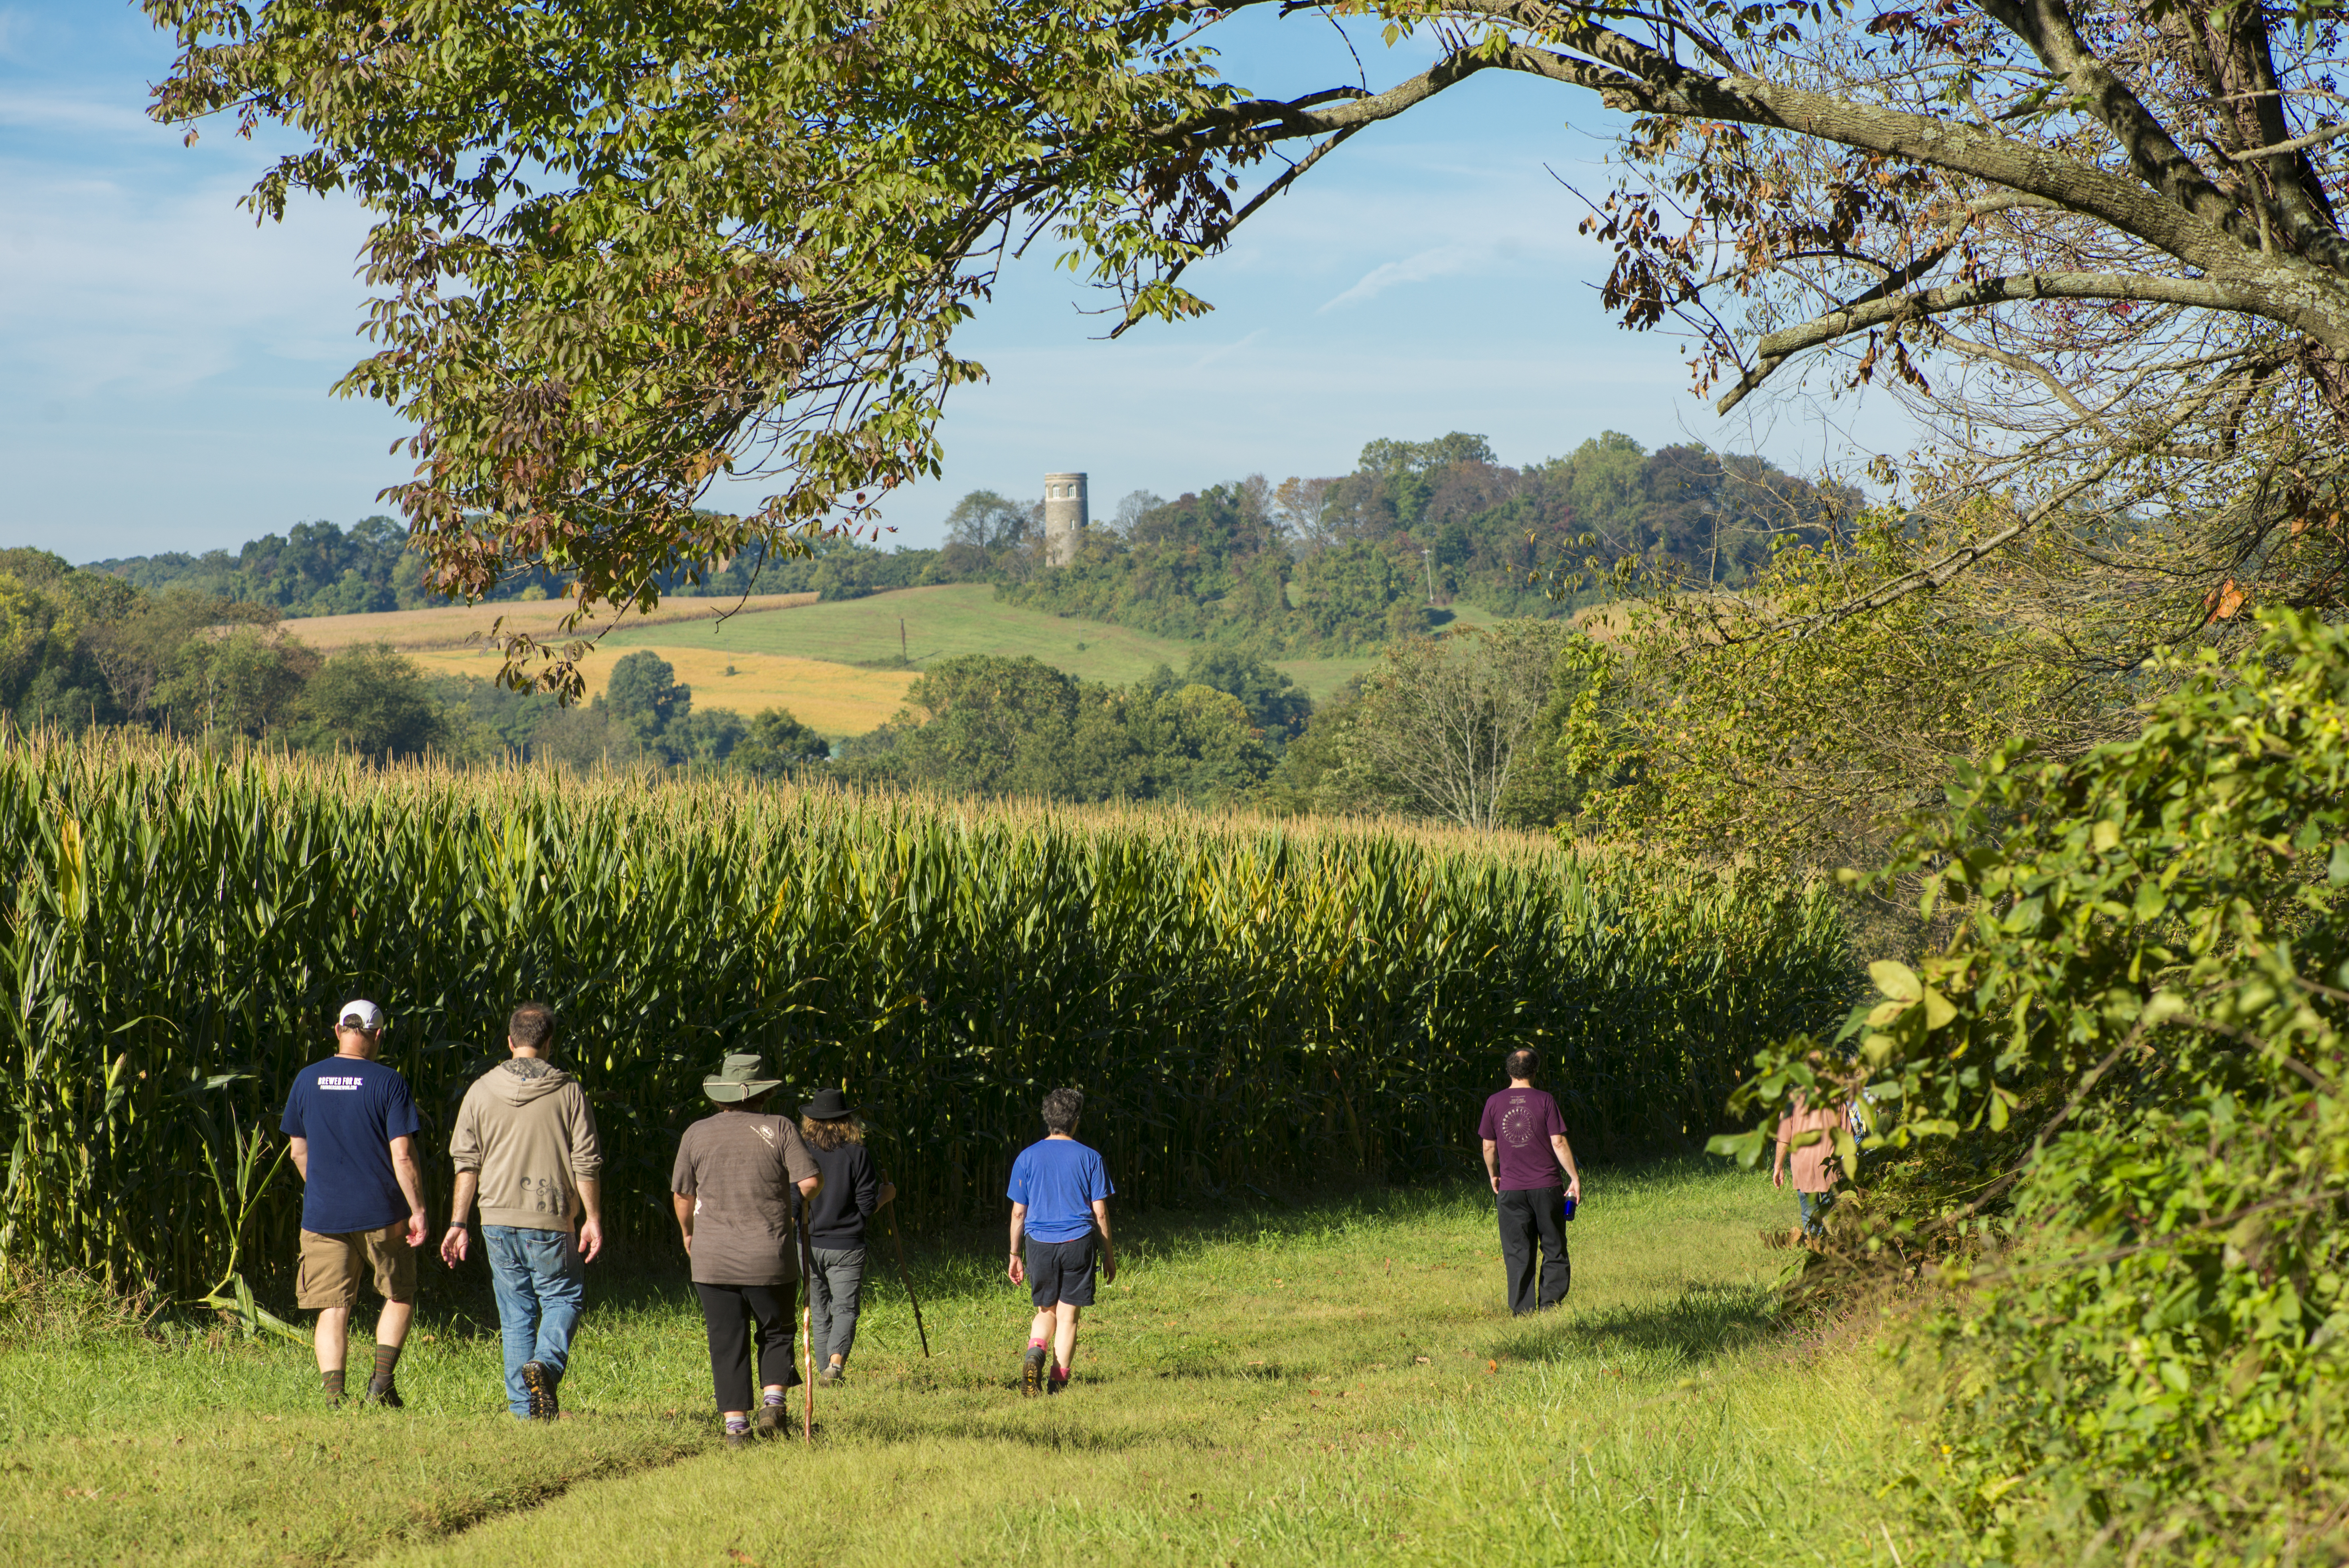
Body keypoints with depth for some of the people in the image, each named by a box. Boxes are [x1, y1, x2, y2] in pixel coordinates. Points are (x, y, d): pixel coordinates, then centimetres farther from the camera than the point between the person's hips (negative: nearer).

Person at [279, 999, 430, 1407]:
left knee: (333, 1309, 5)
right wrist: (418, 1211, -5)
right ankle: (382, 1381, 7)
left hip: (323, 1216, 2)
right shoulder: (389, 1083, -8)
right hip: (382, 1215, -2)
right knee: (399, 1297, 17)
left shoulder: (307, 1080, 3)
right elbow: (403, 1156, -12)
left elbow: (299, 1152, 12)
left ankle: (334, 1395, -6)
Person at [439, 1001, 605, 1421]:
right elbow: (586, 1162, -4)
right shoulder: (568, 1092, -3)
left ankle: (524, 1408, 9)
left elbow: (466, 1162, 3)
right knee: (563, 1298, 10)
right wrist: (592, 1219, 2)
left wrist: (458, 1223, 7)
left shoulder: (482, 1090, 3)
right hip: (551, 1219, -2)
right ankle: (546, 1363, -18)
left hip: (498, 1220, 3)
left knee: (515, 1313, 10)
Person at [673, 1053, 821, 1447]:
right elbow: (811, 1182, -8)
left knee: (726, 1342, 5)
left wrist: (689, 1233, 28)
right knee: (776, 1332, 16)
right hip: (770, 1256, -1)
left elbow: (683, 1196, 10)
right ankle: (773, 1400, 0)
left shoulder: (697, 1134, 3)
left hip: (713, 1259, 1)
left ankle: (735, 1425, 1)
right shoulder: (780, 1129, -2)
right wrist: (796, 1201, 15)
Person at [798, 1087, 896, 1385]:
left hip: (808, 1245, 2)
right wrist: (886, 1194, 14)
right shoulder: (857, 1153, -7)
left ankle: (825, 1369, 13)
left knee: (818, 1311, 13)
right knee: (845, 1308, 1)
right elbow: (867, 1206, -6)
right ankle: (836, 1360, -21)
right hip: (846, 1246, -2)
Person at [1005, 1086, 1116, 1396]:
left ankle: (1035, 1352, -11)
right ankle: (1058, 1383, 2)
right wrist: (1109, 1254, 10)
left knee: (1046, 1311, 17)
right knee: (1068, 1315, 5)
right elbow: (1100, 1213, 0)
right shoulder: (1090, 1159, 0)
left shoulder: (1027, 1158, 3)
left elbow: (1018, 1212, 4)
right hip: (1079, 1243, -1)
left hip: (1040, 1243, 1)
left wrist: (1015, 1254, 12)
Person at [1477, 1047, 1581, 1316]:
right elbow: (1559, 1143, -8)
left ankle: (1523, 1311, 3)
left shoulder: (1495, 1103, 1)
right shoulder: (1544, 1101, -5)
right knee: (1554, 1249, 10)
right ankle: (1550, 1302, 3)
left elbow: (1489, 1146, 5)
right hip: (1546, 1186, -1)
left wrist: (1493, 1176, 21)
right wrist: (1574, 1177, 0)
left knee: (1517, 1253, 5)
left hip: (1511, 1189, 1)